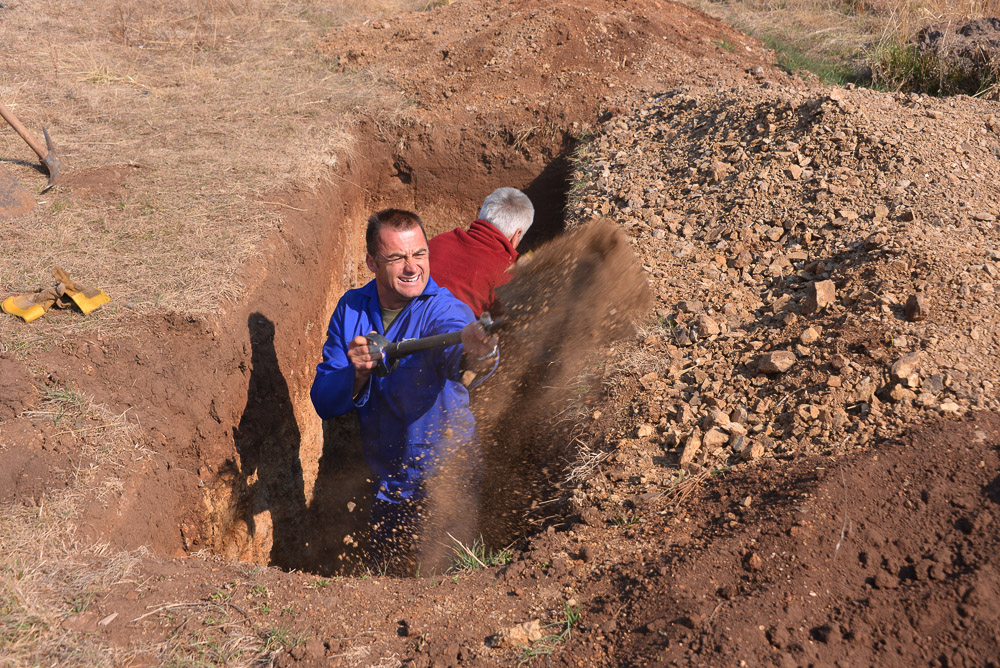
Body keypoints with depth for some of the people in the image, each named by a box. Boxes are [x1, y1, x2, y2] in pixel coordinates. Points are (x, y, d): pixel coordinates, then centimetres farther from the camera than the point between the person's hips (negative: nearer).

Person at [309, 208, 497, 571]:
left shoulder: (445, 310, -18)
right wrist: (357, 374, -27)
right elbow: (322, 401, -6)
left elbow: (453, 342, -43)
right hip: (383, 483, 4)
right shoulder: (351, 308, -3)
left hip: (443, 483, -4)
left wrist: (472, 355, -67)